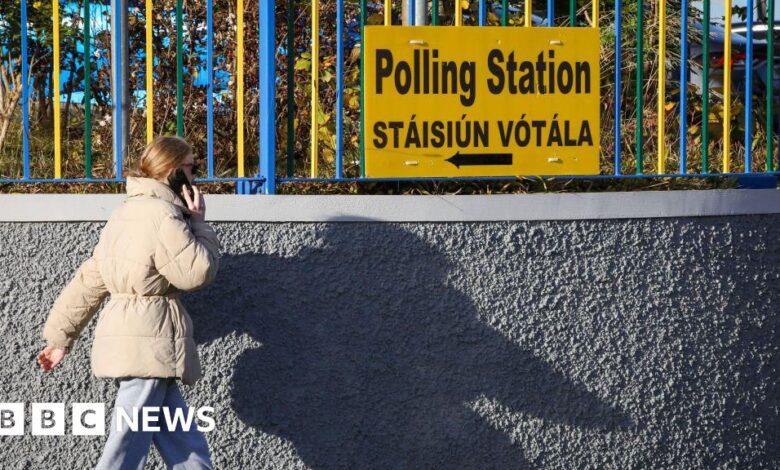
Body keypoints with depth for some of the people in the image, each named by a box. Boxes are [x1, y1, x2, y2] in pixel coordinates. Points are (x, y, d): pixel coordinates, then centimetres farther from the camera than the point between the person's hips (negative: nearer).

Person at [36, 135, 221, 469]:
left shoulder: (128, 212, 19)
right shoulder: (162, 214, -12)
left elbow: (88, 280, 20)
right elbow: (197, 272, -14)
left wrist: (61, 335, 22)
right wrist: (198, 222, -2)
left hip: (128, 340, 10)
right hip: (147, 344, -10)